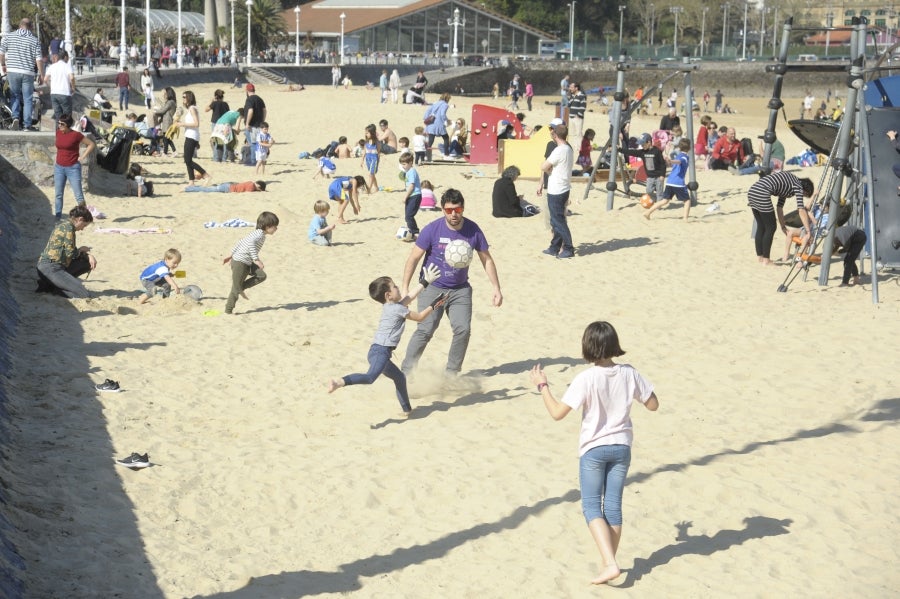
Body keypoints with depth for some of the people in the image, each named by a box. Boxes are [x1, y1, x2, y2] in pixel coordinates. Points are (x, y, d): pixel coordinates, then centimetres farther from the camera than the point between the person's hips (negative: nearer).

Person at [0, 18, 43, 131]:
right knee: (27, 99, 5)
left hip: (12, 71, 1)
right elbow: (39, 59, -3)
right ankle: (27, 124, 4)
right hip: (28, 73, -1)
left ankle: (15, 117, -3)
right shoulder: (35, 40, 1)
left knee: (15, 96, 16)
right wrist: (41, 74, 5)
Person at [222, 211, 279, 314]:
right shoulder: (260, 234, -17)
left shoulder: (257, 234, 13)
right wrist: (256, 260, -38)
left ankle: (242, 288, 11)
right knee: (236, 288, -1)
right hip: (240, 263, -9)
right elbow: (250, 243, -37)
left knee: (262, 276, 1)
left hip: (247, 263, 9)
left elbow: (241, 242, 19)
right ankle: (228, 310, 10)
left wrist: (231, 255, 25)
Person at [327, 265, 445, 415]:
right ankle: (340, 382, -49)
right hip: (380, 350, -10)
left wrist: (425, 282, 41)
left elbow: (410, 296, 34)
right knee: (370, 377, -32)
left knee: (399, 377, 24)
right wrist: (433, 306, 19)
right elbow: (419, 317, 6)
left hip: (378, 351, 10)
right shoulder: (398, 308, -4)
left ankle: (406, 409, 36)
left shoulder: (391, 306, 21)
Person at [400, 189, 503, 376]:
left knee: (463, 329, -8)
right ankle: (406, 371, -2)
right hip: (432, 288, -3)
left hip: (460, 289, 3)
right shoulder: (432, 229, -15)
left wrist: (496, 288, -1)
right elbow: (413, 258, -8)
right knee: (425, 330, -11)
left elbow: (487, 260, 3)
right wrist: (404, 288, -11)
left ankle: (452, 372, 10)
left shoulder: (473, 230, -8)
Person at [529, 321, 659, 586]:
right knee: (613, 506, 13)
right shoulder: (629, 373, -7)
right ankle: (608, 562, 21)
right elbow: (653, 405, 3)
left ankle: (609, 564, -10)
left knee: (592, 506, 4)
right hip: (621, 447, 4)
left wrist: (542, 386, -6)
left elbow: (557, 413, -18)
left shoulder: (586, 379, -19)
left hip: (593, 449, -4)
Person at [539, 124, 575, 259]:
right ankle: (555, 248, 23)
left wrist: (549, 169, 1)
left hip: (556, 191, -9)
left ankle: (568, 249, 1)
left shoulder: (559, 151, -20)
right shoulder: (569, 149, 10)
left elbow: (543, 167, -17)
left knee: (558, 221, -3)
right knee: (556, 220, 16)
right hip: (564, 189, 9)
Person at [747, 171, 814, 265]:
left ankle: (759, 257, 25)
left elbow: (779, 207, 31)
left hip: (751, 192, 9)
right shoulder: (798, 186, 2)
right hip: (761, 194, -9)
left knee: (761, 227, 18)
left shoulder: (787, 187, 27)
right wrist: (808, 232, -7)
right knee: (770, 228, 3)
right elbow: (801, 210, -6)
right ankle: (766, 260, 8)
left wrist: (783, 226, 33)